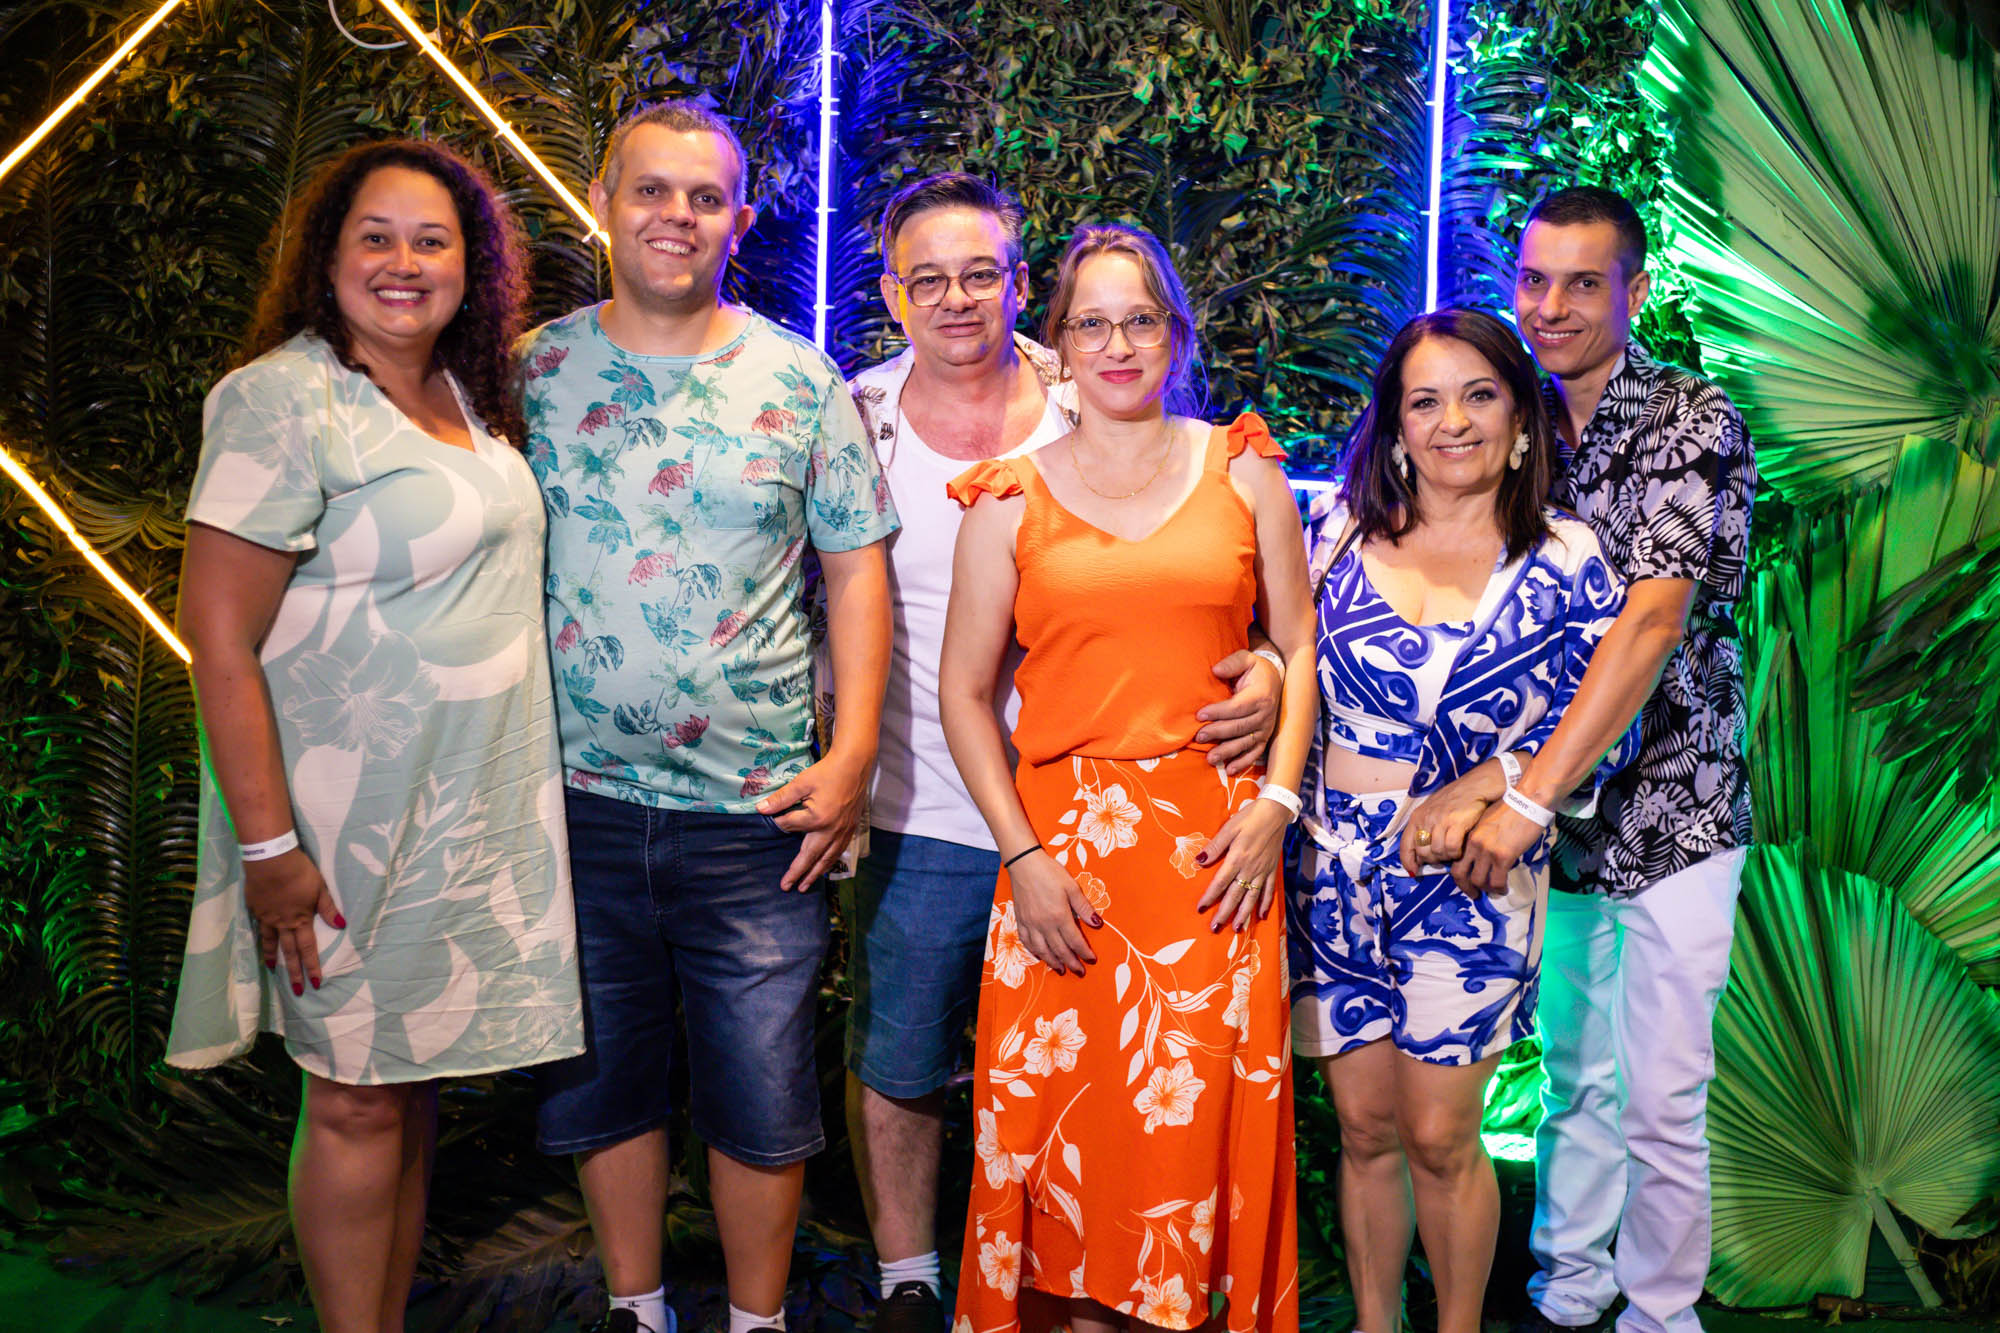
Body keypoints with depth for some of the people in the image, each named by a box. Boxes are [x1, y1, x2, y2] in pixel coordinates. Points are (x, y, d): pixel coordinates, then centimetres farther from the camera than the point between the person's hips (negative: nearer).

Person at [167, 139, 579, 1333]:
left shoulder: (469, 395, 9)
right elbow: (220, 642, -17)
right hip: (350, 828, -7)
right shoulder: (284, 401, -14)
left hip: (471, 818, 7)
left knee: (414, 1082, 16)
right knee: (357, 1101, 4)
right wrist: (269, 849, -20)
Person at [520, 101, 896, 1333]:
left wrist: (853, 748, -6)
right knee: (602, 1078, 14)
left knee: (762, 1093, 6)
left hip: (755, 813, -1)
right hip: (579, 801, 2)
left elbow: (857, 565, 3)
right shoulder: (533, 371, 3)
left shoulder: (799, 382, 1)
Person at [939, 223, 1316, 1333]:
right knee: (1055, 1111, 2)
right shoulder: (1009, 496, 6)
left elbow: (1300, 644, 11)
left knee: (1198, 1116, 2)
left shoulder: (1242, 470, 9)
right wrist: (1024, 855, -4)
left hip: (1214, 841, 1)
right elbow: (963, 690, 5)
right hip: (1062, 836, 0)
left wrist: (1275, 801, -2)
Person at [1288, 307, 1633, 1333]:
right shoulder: (1340, 528, 2)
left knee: (1439, 1136, 4)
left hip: (1469, 881, -2)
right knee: (1365, 1126, 11)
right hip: (1335, 870, 2)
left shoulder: (1565, 563, -3)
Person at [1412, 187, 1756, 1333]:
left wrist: (1526, 797, -29)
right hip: (1566, 811, 5)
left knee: (1660, 1098, 4)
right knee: (1574, 1074, 17)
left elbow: (1649, 625, -24)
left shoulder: (1692, 424, -12)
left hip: (1673, 811, -5)